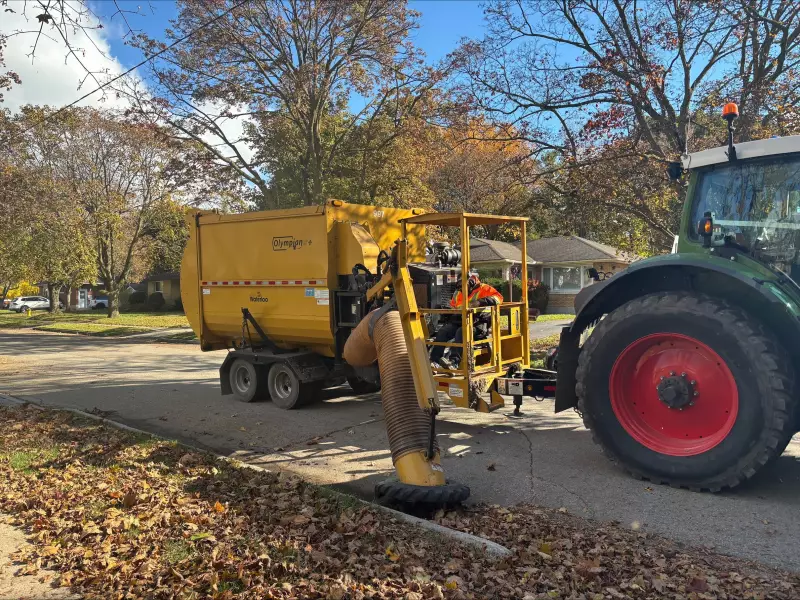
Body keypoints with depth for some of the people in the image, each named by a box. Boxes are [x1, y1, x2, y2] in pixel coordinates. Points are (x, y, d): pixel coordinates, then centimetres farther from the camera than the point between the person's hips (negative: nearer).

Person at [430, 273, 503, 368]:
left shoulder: (483, 288, -1)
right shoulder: (458, 293, 18)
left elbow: (498, 297, -15)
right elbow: (452, 305, 33)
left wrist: (481, 301, -26)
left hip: (477, 324, -6)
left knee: (461, 332, -34)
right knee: (442, 331, -13)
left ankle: (454, 360, -41)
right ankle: (435, 358, -19)